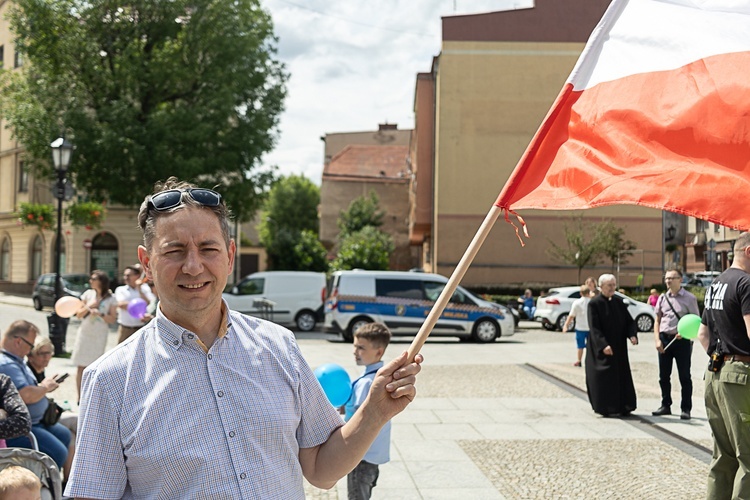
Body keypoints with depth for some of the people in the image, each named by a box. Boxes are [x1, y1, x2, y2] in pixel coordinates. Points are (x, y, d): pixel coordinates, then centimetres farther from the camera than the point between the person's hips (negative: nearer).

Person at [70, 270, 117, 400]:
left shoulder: (111, 299, 0)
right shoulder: (88, 294, 6)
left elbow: (112, 319, -1)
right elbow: (78, 315, 8)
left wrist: (100, 314, -16)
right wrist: (88, 307, -10)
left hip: (100, 336, -1)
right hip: (85, 332, 2)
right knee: (81, 366, 0)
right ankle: (80, 397, 6)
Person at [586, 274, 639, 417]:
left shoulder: (619, 301, 7)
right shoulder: (594, 303, -10)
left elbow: (629, 321, 8)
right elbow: (594, 328, -16)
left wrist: (632, 335, -12)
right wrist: (603, 345, -25)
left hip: (619, 347, 6)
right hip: (602, 349, -6)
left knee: (622, 376, 8)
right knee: (605, 377, -2)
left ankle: (623, 407, 16)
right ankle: (607, 408, 7)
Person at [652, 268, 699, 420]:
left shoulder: (689, 298, -4)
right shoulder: (662, 298, 9)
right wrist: (657, 340, 0)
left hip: (682, 340, -5)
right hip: (664, 339, 5)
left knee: (684, 376, 2)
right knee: (664, 376, 11)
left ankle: (686, 409, 9)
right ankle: (666, 406, 23)